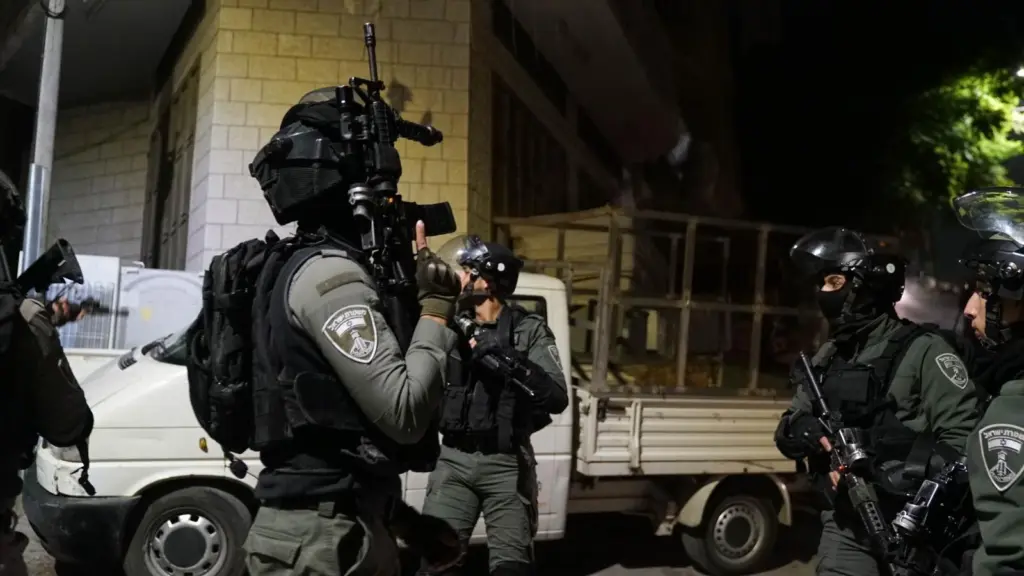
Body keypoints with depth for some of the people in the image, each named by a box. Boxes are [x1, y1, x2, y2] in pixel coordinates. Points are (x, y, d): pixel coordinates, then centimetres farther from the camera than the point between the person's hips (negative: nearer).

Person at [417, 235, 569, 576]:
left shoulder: (528, 329, -4)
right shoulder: (451, 326, 7)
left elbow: (557, 398, -14)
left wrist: (508, 359, -23)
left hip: (506, 464, -3)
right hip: (453, 461, 3)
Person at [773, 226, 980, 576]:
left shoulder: (921, 351, -10)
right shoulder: (826, 357, 12)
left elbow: (965, 440, -17)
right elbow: (789, 428, 13)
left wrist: (889, 473, -26)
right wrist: (801, 431, -11)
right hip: (845, 528, 5)